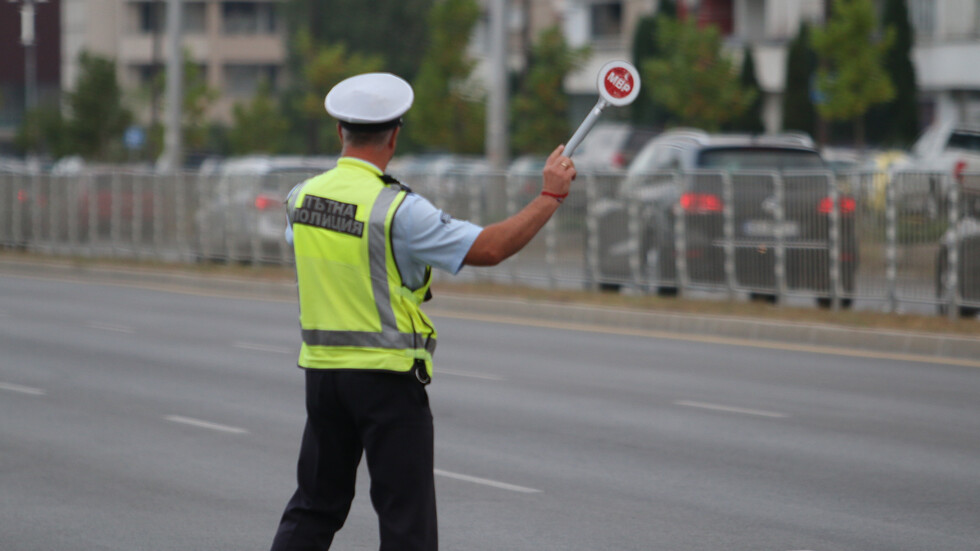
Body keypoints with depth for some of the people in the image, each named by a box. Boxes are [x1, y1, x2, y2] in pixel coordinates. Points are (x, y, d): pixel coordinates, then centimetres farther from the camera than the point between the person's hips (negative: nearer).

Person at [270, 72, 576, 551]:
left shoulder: (302, 197, 1)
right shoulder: (398, 210, -17)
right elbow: (488, 248, -18)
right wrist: (551, 196, -8)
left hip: (321, 368, 6)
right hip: (387, 376, -6)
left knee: (314, 507, 15)